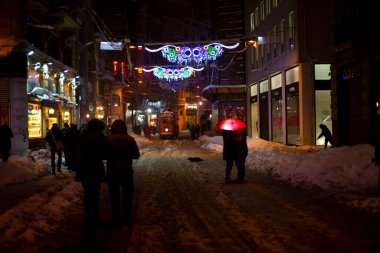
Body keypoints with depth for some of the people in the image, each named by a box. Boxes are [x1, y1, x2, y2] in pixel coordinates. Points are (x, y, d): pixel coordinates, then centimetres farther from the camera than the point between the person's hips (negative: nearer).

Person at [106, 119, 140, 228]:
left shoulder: (107, 139, -9)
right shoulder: (129, 139, -8)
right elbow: (136, 155, -5)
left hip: (112, 171, 0)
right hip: (126, 170, 0)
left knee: (114, 196, 10)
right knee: (127, 195, 15)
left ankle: (116, 220, 13)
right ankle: (127, 219, 21)